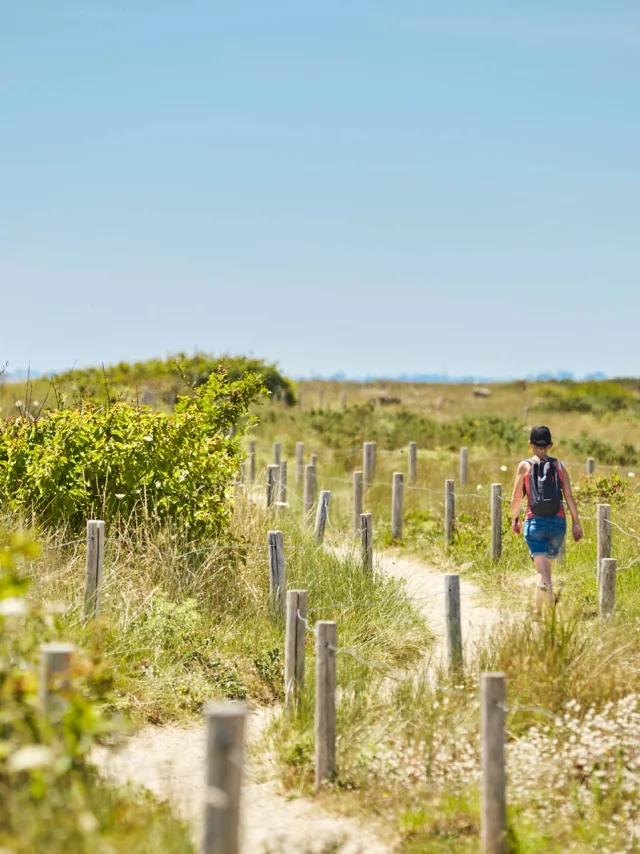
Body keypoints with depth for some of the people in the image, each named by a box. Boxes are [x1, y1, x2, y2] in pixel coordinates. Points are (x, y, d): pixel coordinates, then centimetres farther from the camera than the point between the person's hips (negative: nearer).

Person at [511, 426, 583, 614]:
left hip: (535, 522, -3)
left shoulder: (525, 466, 1)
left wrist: (514, 519, 15)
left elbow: (516, 498, 1)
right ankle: (538, 606, 32)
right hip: (557, 522, 3)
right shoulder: (559, 466, 7)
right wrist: (576, 523, 4)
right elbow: (569, 497, 1)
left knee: (543, 569, -8)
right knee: (546, 564, 20)